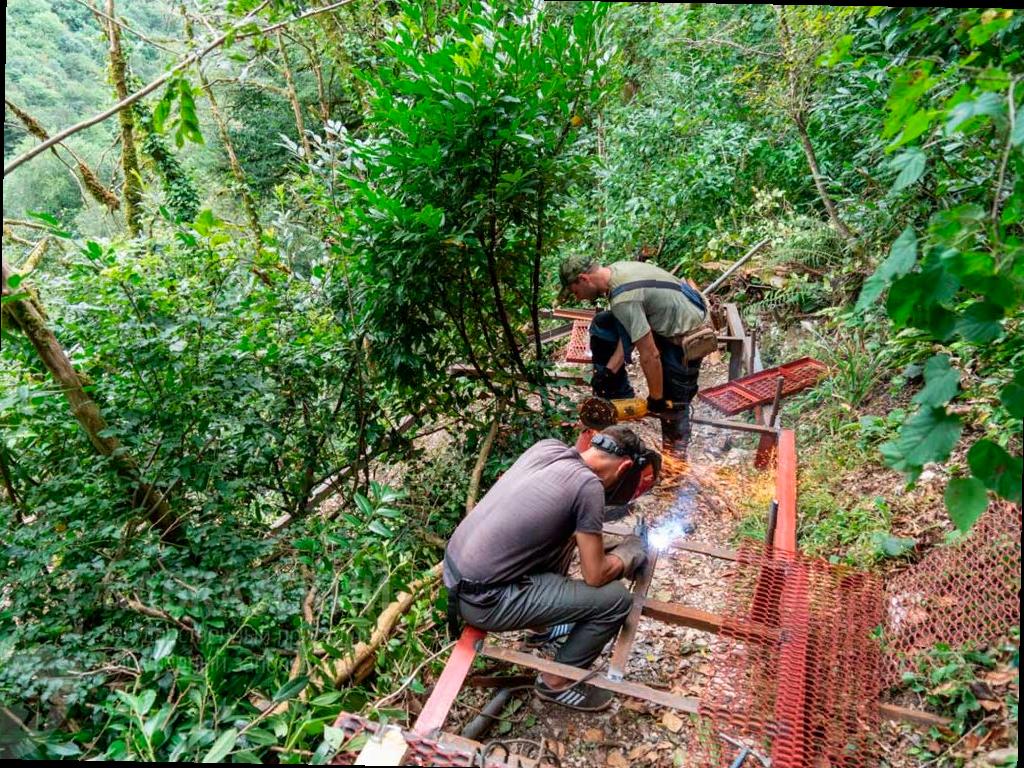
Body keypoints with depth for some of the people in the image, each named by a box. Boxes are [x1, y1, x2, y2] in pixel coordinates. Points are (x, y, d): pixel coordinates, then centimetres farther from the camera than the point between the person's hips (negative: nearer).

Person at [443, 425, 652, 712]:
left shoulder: (547, 446, 4)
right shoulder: (588, 485, -16)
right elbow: (596, 576, -9)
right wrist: (629, 554, 11)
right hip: (483, 601, -8)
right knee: (616, 598, -3)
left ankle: (543, 622, 36)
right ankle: (557, 681, 16)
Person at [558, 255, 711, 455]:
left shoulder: (623, 299, -31)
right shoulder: (616, 270, -2)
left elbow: (650, 356, -28)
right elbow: (629, 332, 3)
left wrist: (656, 398, -14)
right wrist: (609, 370, -2)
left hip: (687, 336, -10)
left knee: (670, 403, 0)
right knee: (602, 327, 8)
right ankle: (619, 398, 16)